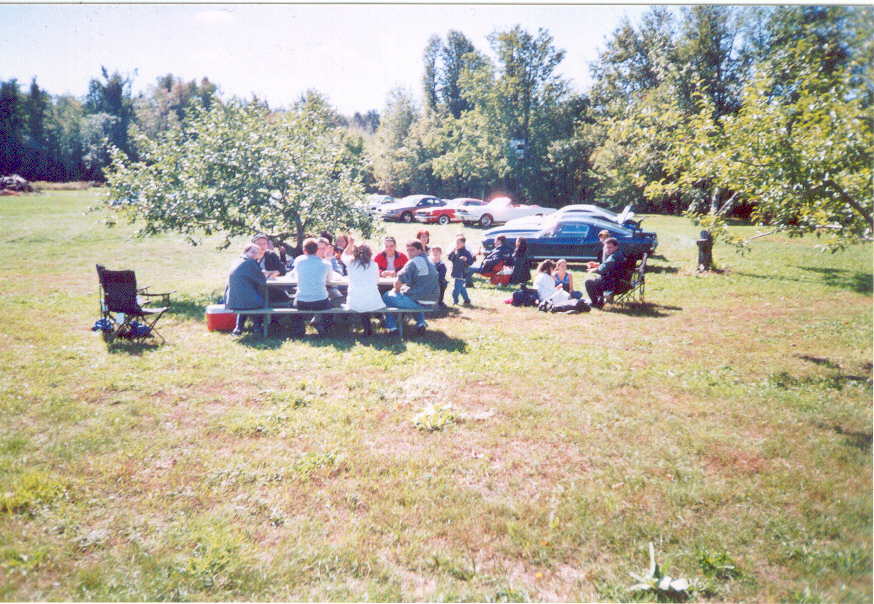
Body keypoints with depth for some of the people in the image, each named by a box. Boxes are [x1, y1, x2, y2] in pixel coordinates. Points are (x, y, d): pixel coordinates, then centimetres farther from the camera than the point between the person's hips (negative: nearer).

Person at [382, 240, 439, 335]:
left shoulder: (413, 262, -14)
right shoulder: (431, 262, 12)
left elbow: (400, 281, -19)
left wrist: (396, 290, 4)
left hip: (415, 302, -8)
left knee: (386, 296, 13)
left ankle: (392, 327, 13)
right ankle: (421, 323, 26)